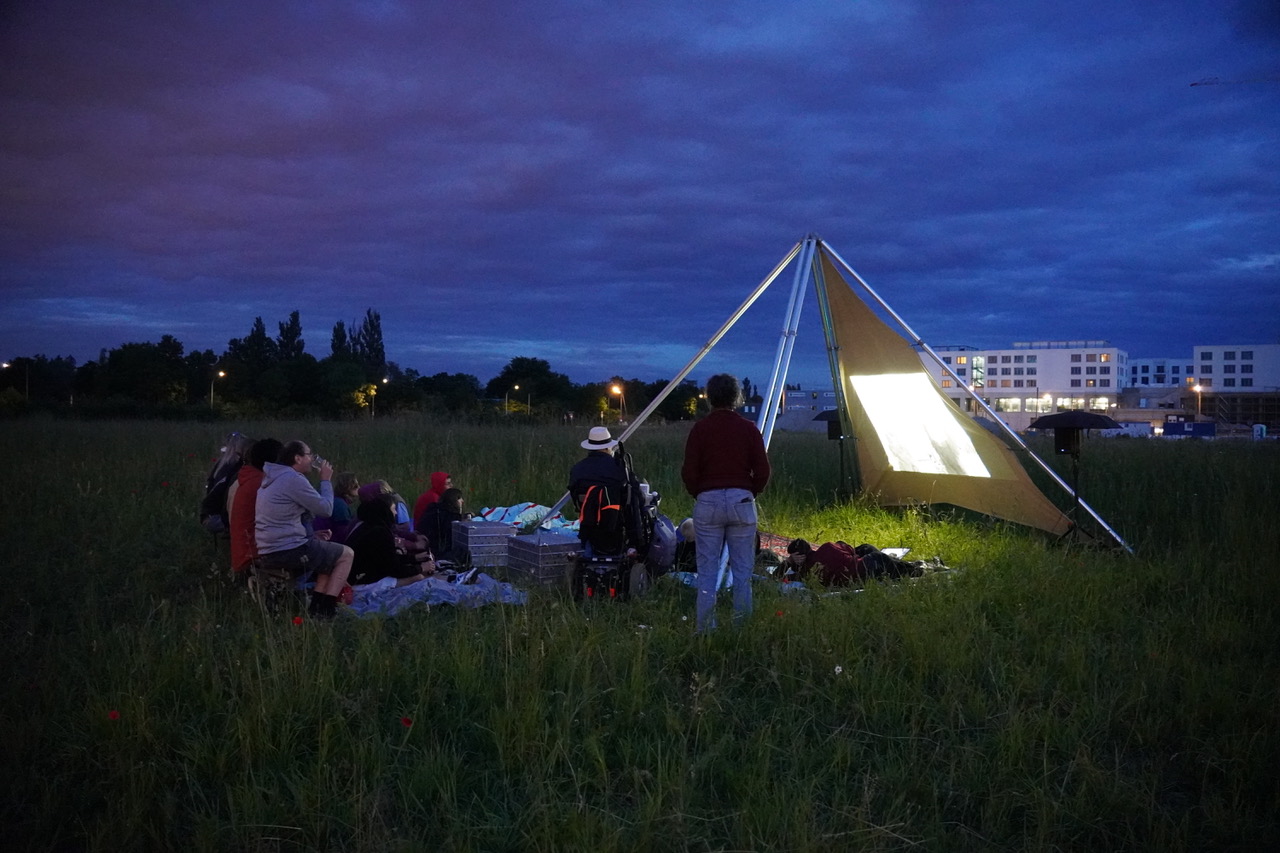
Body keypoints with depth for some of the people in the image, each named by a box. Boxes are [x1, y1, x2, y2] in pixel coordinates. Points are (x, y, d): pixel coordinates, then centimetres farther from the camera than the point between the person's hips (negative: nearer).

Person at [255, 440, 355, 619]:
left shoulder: (272, 478, 17)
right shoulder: (293, 479, -15)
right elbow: (326, 508, -9)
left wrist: (311, 535, 13)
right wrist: (326, 480, 3)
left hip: (267, 556, 10)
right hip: (289, 552, -10)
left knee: (329, 554, 26)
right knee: (346, 554, 6)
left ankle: (316, 608, 13)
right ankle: (324, 611, -3)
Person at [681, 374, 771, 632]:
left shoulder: (700, 429, -2)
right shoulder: (748, 428, 1)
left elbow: (688, 472, -4)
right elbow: (762, 471, 0)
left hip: (708, 502, -1)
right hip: (741, 500, 1)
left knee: (707, 570, 4)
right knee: (742, 570, 7)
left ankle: (705, 629, 6)